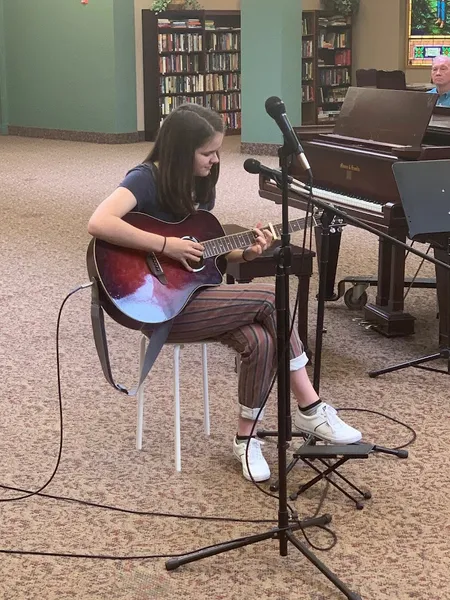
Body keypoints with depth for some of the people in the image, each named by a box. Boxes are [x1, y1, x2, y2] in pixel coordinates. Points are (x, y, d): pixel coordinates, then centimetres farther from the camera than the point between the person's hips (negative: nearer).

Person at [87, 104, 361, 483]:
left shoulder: (201, 186, 9)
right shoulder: (146, 179, -14)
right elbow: (99, 224, -31)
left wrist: (245, 253, -2)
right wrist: (166, 245, -28)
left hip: (194, 294, 7)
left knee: (261, 341, -22)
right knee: (272, 297, -19)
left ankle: (245, 437, -3)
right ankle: (310, 409, -5)